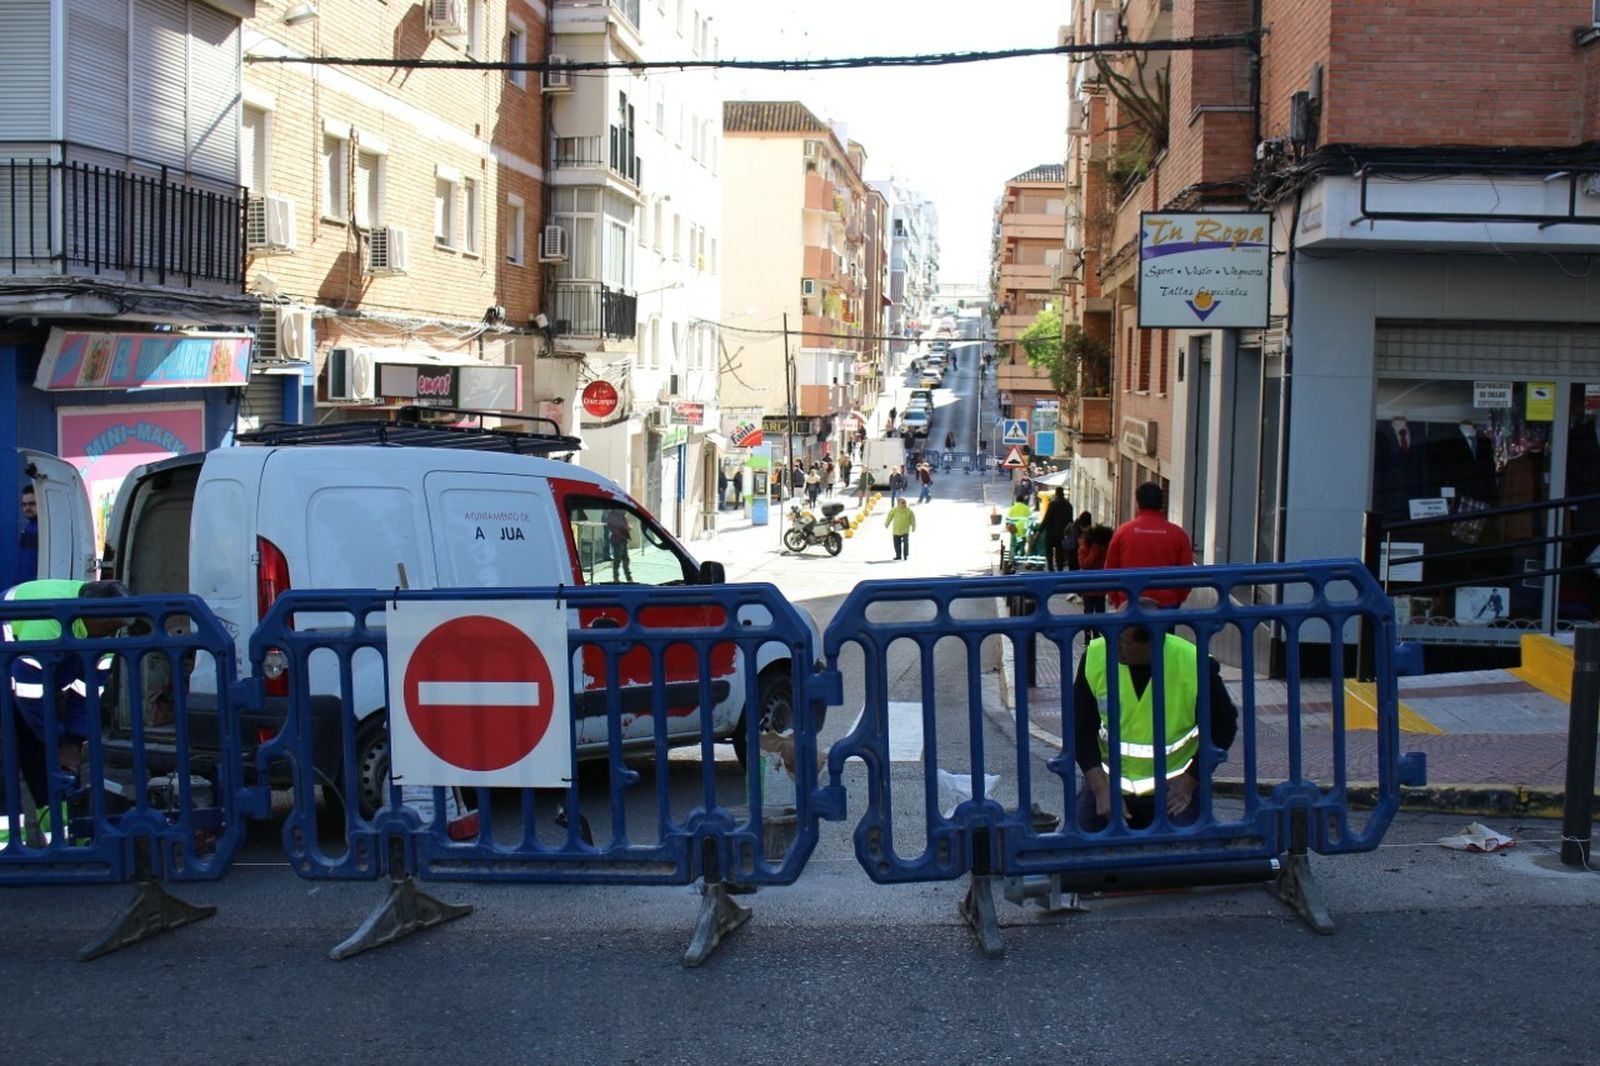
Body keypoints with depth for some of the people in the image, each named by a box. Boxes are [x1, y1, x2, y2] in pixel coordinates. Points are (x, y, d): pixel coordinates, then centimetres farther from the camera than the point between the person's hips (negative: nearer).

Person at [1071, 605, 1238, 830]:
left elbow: (1223, 726, -4)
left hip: (1173, 787, -2)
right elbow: (1081, 728, -7)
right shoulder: (1095, 657, -16)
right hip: (1107, 780, 2)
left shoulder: (1195, 665, -21)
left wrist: (1189, 781, -10)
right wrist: (1101, 788, -15)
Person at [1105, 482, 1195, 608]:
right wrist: (1177, 600, 17)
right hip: (1166, 605, 0)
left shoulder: (1123, 531, -1)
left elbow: (1110, 569, 4)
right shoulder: (1178, 534, -2)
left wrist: (1117, 600, 15)